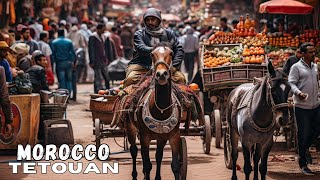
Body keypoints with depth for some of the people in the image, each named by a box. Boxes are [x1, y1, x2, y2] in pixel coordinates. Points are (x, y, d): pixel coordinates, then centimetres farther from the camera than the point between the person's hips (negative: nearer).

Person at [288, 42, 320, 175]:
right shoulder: (296, 67, -9)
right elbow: (291, 83, -15)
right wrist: (299, 93, -33)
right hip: (302, 107, -6)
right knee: (303, 134, -1)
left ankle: (306, 148, 37)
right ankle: (303, 164, 8)